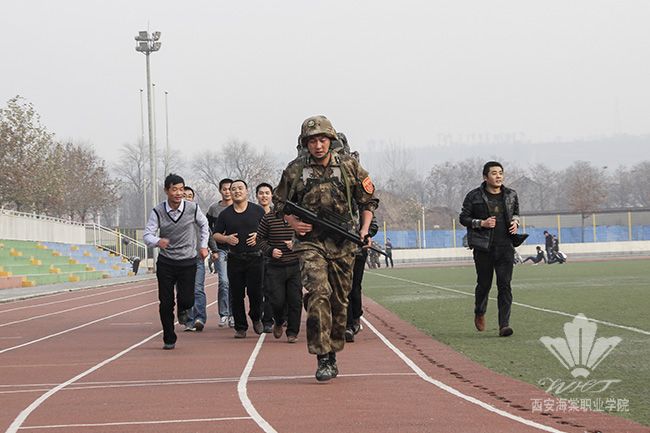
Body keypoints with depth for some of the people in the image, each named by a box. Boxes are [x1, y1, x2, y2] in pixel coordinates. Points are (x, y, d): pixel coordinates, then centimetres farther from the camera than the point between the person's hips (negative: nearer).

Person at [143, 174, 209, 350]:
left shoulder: (193, 208, -8)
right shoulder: (158, 211, -10)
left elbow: (204, 225, 12)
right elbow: (147, 234, -15)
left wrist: (203, 246, 10)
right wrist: (158, 241, -36)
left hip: (188, 262, 0)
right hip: (165, 262, 0)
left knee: (187, 300, -9)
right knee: (166, 303, -1)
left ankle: (182, 309, 29)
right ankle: (169, 339, 14)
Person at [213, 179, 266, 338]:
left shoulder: (258, 211, 5)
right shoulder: (225, 214, 8)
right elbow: (216, 235, 11)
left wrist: (259, 236, -10)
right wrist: (226, 239, -9)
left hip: (255, 258, -1)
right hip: (234, 258, 2)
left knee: (255, 292, -6)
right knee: (236, 295, 1)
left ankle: (256, 318, 22)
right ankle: (240, 327, 9)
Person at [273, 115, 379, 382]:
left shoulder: (349, 166, 3)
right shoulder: (295, 170, 1)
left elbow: (368, 200, 13)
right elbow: (280, 204, 12)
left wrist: (364, 230, 1)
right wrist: (293, 222, -7)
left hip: (343, 245, 2)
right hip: (310, 242, -2)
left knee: (339, 300, 8)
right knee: (318, 293, -20)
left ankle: (332, 355, 22)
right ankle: (323, 359, -21)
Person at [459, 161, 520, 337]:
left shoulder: (511, 195, 10)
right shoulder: (474, 196, -1)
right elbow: (463, 218, 3)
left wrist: (515, 222, 3)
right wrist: (481, 223, -13)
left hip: (505, 246, 2)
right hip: (483, 247, -2)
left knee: (505, 285, -7)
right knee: (484, 283, 6)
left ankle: (504, 325, -9)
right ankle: (479, 313, 35)